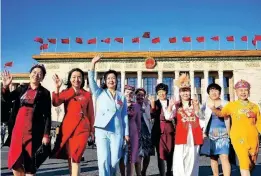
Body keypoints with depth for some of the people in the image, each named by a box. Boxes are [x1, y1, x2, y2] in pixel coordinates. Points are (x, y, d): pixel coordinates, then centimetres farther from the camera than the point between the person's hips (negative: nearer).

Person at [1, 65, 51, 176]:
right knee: (14, 161, 7)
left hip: (33, 130, -4)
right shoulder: (22, 89, 12)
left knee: (29, 162, 2)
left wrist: (46, 135, -9)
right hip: (18, 128, 4)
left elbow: (47, 116, -3)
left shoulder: (45, 93, 0)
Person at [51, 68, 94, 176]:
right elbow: (55, 103, -11)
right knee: (70, 158, 11)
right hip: (67, 127, 2)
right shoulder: (65, 93, 8)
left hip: (82, 128, -2)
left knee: (75, 158, -7)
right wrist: (57, 88, -21)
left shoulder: (87, 94, 7)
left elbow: (90, 113, 11)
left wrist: (91, 130, 11)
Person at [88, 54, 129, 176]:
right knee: (103, 159, -7)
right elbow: (91, 80, -6)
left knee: (114, 160, 3)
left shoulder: (122, 97, 12)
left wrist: (126, 133, 8)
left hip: (117, 132, 2)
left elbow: (124, 116, 11)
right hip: (102, 130, -1)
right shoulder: (100, 93, 9)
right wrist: (93, 64, -17)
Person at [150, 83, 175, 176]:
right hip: (158, 130, -2)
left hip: (169, 129, 2)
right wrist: (153, 106, -18)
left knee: (170, 152, 11)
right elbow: (152, 116, -6)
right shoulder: (154, 103, 6)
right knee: (160, 153, -3)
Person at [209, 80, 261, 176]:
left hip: (253, 138, 4)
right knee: (244, 162, -14)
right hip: (238, 138, -4)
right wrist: (213, 109, -25)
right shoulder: (232, 105, 2)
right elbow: (221, 113, -6)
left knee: (252, 164, 15)